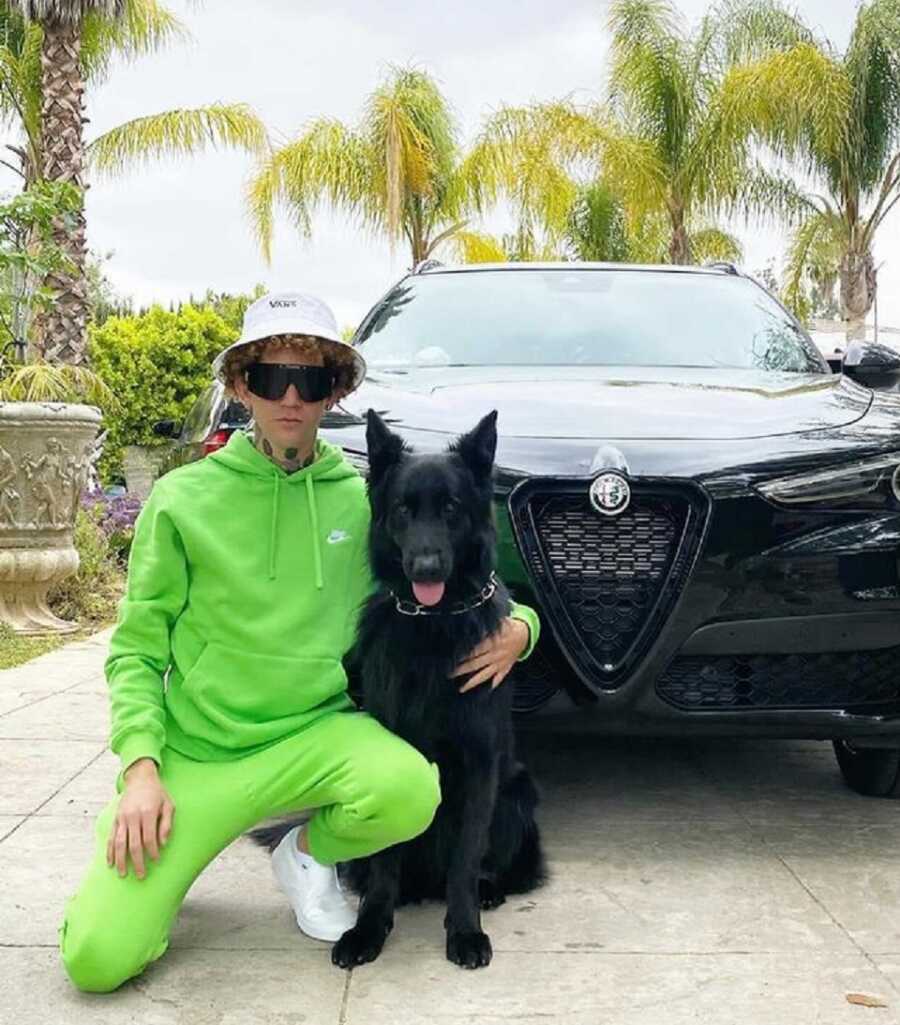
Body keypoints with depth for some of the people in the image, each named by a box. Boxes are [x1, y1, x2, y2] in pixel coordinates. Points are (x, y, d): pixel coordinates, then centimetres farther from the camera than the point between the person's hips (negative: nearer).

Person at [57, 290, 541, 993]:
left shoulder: (364, 501, 1)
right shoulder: (184, 498, -2)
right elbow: (136, 649, 1)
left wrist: (518, 625, -9)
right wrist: (141, 765, -13)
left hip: (315, 732, 2)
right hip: (195, 750, -1)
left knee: (410, 790, -31)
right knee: (98, 958, -16)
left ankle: (308, 854, 5)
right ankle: (152, 844, 19)